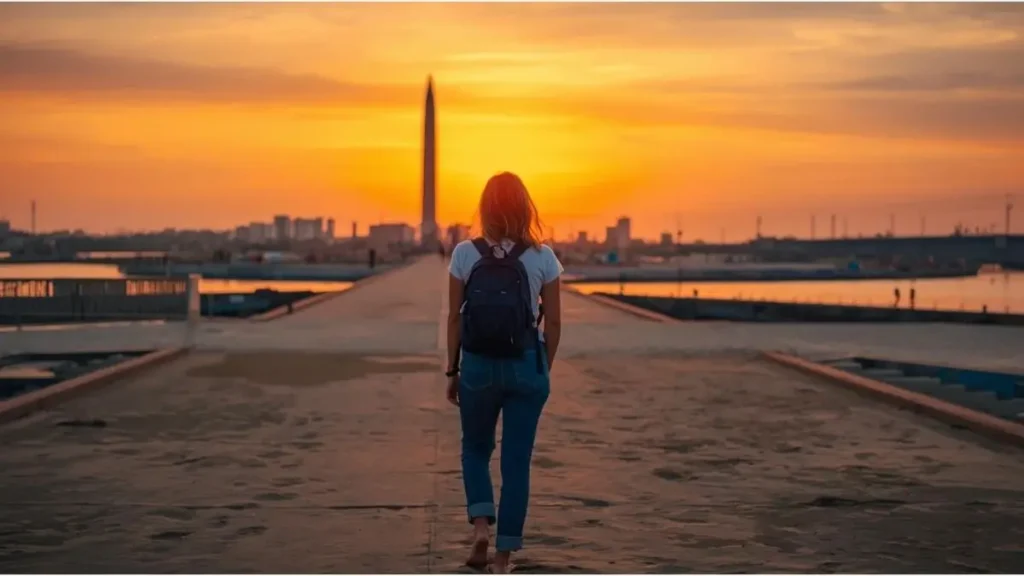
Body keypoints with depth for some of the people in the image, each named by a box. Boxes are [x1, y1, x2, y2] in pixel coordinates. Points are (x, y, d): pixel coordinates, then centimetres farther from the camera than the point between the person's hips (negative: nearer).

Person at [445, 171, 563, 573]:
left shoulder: (465, 254, -4)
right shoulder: (542, 257, -3)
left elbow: (454, 318, -2)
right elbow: (553, 323, -1)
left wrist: (452, 371, 7)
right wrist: (544, 370, 12)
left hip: (478, 366, 0)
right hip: (526, 366, 0)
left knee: (475, 449, 21)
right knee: (516, 460, 8)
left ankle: (481, 524, 0)